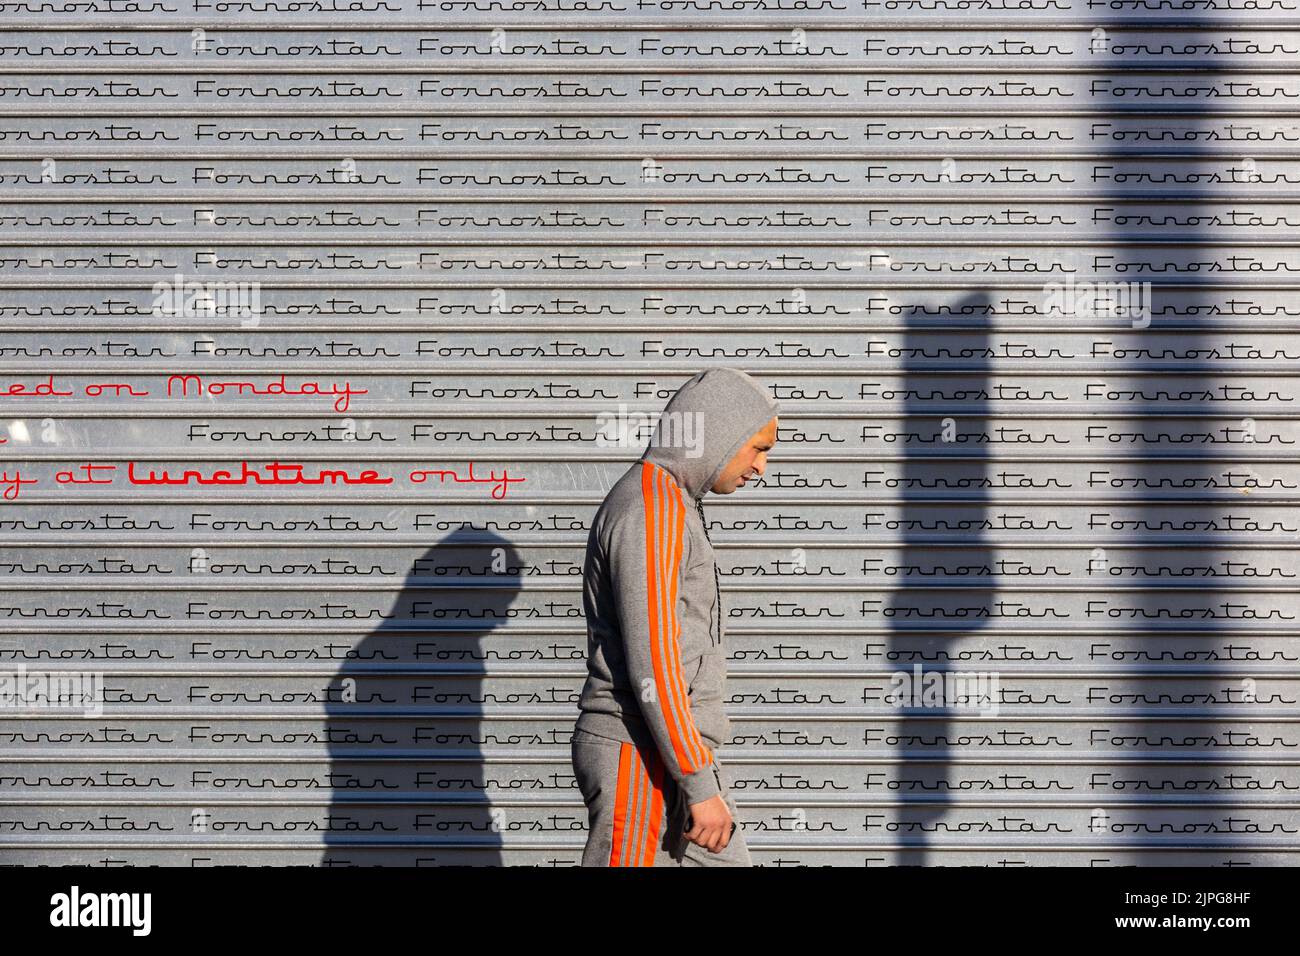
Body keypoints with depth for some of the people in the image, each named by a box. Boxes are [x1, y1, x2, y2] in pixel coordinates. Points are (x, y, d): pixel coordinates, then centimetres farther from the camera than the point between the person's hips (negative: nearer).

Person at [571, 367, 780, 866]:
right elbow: (651, 663, -23)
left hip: (671, 754, 10)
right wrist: (701, 785, -21)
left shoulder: (667, 506, 16)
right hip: (642, 760, -10)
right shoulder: (648, 510, -17)